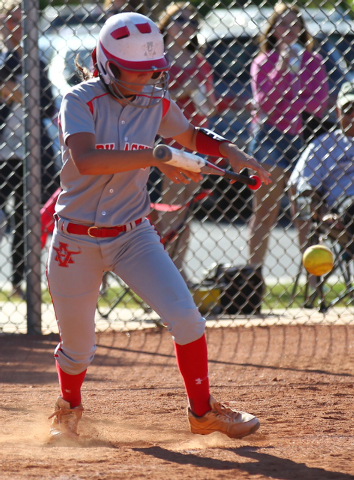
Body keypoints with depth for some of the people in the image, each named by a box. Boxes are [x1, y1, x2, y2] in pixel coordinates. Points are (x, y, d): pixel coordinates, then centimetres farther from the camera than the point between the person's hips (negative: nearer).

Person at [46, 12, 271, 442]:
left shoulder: (156, 103, 0)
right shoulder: (80, 101, -16)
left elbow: (190, 136, 21)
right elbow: (85, 160, -34)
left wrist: (230, 152, 2)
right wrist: (154, 157, -40)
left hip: (133, 235, 3)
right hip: (77, 241, -3)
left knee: (184, 316, -14)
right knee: (77, 347, 9)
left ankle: (202, 411, 5)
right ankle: (68, 408, 42)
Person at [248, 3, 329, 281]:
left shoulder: (313, 61, 10)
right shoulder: (263, 63, 3)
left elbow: (319, 102, 2)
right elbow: (264, 102, -10)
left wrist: (285, 106, -8)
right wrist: (282, 68, -17)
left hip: (304, 139, 2)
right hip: (270, 139, -2)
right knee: (265, 212, -3)